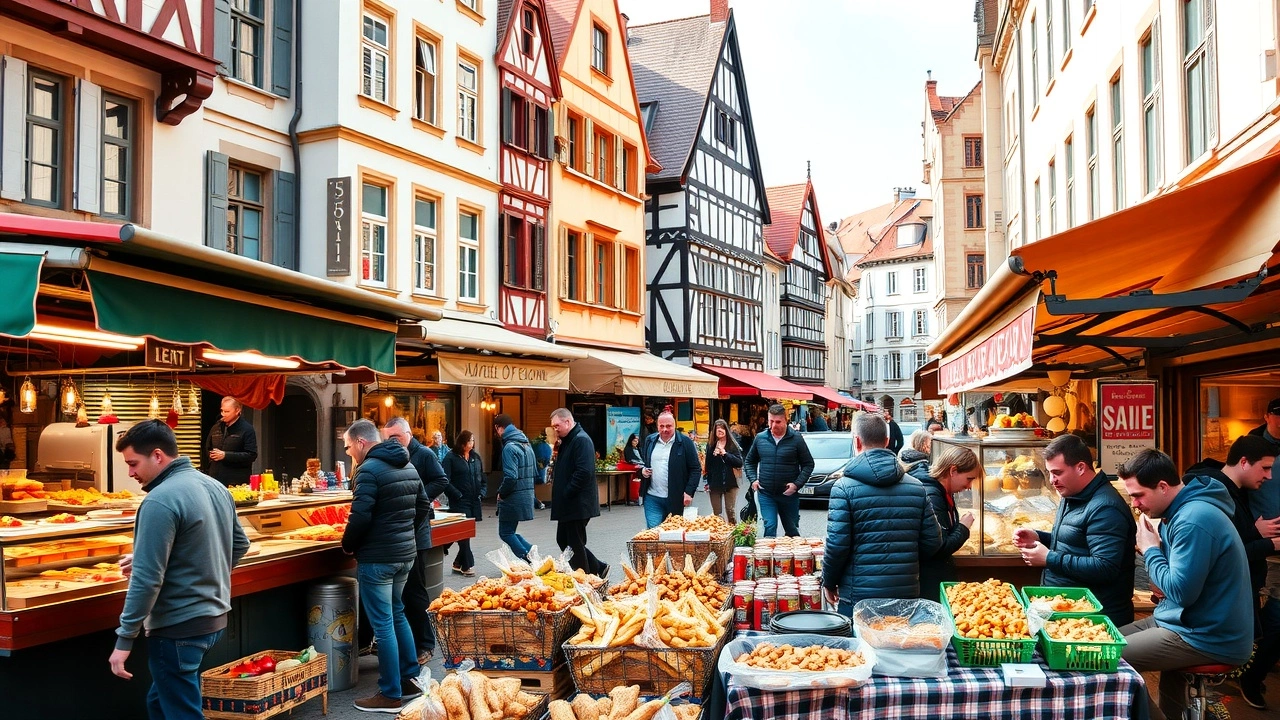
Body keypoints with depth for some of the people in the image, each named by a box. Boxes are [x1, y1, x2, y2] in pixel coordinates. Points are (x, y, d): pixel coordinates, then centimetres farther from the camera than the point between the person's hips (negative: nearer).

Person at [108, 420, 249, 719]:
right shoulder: (215, 487, 6)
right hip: (214, 617, 9)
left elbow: (147, 579, -22)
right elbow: (239, 544, 17)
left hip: (178, 628, -9)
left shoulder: (160, 501, -20)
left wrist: (125, 638, -16)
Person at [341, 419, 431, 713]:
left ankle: (390, 694, 6)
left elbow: (361, 516, -22)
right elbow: (423, 506, 16)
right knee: (397, 615, 21)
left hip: (377, 558, -8)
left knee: (383, 624, -1)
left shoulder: (369, 469, -16)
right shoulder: (408, 466, 11)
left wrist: (348, 545, -6)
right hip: (406, 553, 9)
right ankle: (409, 679, 26)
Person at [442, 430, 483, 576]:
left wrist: (481, 493, 7)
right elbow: (446, 480, -10)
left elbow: (482, 477, 20)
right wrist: (457, 495, -14)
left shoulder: (476, 457, 13)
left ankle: (458, 564, 21)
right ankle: (467, 565, 3)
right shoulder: (451, 457, -6)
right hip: (459, 502, -6)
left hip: (474, 502, 6)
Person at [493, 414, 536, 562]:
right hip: (527, 495, 9)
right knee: (510, 532, 18)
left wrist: (501, 493, -9)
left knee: (506, 533, 2)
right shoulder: (526, 444, 12)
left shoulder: (510, 447, -17)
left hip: (514, 498, -9)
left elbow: (510, 477, -24)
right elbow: (535, 473, 17)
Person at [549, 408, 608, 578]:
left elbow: (584, 472, -25)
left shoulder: (581, 440, -16)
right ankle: (597, 569, 23)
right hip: (568, 505, 10)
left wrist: (566, 493, -19)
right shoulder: (567, 441, 16)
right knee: (563, 541, 14)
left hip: (578, 505, -10)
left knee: (575, 545, -2)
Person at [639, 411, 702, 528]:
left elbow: (696, 469, -4)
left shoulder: (685, 442, -4)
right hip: (652, 498, 3)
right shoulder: (649, 441, 9)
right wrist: (642, 470, -2)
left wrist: (689, 492, -12)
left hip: (676, 499, -2)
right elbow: (642, 462, 22)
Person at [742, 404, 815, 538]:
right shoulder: (760, 438, 3)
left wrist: (797, 484, -12)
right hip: (766, 494, 1)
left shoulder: (796, 439, -4)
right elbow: (749, 461, 15)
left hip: (789, 494, -1)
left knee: (792, 530, 13)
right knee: (770, 527, -10)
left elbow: (808, 464, 0)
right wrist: (753, 479, 0)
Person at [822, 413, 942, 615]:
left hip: (858, 595, -4)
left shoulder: (845, 487, -11)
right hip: (907, 594, 4)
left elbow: (837, 545, -14)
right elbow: (933, 542, 3)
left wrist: (828, 582, 2)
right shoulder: (916, 487, 2)